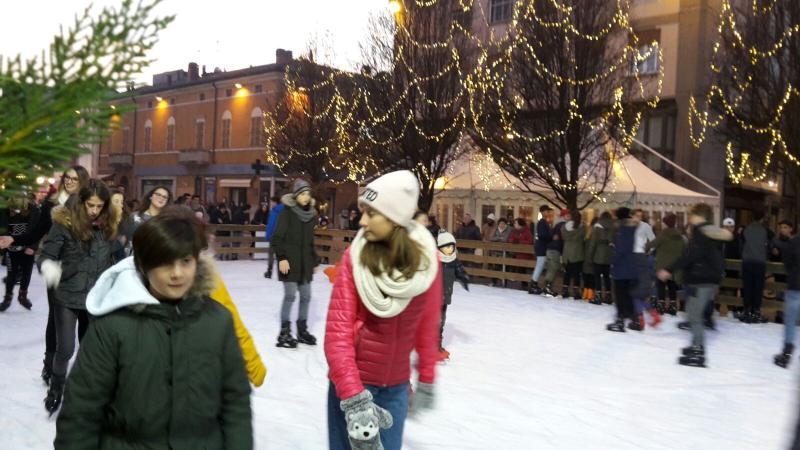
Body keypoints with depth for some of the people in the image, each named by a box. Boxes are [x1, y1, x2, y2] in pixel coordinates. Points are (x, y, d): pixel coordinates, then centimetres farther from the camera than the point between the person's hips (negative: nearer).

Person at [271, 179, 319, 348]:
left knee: (306, 296, 8)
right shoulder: (287, 212, -8)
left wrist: (315, 261, 16)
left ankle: (302, 330, 20)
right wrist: (282, 257, -18)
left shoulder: (311, 214, 9)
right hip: (289, 260, -6)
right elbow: (277, 237, -10)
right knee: (290, 295, -7)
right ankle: (284, 333, 1)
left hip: (305, 261, 6)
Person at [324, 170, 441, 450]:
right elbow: (338, 330, -18)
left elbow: (428, 324, 3)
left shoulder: (427, 259, -9)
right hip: (351, 379, -2)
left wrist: (426, 380, 10)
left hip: (396, 383, 2)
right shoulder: (355, 256, -16)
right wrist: (354, 398, -24)